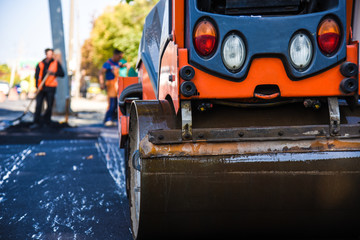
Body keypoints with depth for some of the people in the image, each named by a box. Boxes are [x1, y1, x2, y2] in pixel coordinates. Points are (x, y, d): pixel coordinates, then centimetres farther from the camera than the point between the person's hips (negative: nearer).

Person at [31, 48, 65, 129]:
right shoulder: (40, 64, 10)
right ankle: (36, 122, -6)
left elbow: (62, 74, 2)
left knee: (49, 105, 1)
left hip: (50, 88, 0)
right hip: (41, 88, 0)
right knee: (38, 105, -7)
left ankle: (46, 120, 17)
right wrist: (38, 86, -9)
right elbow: (37, 76, 6)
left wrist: (53, 73, -15)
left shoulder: (56, 63, 8)